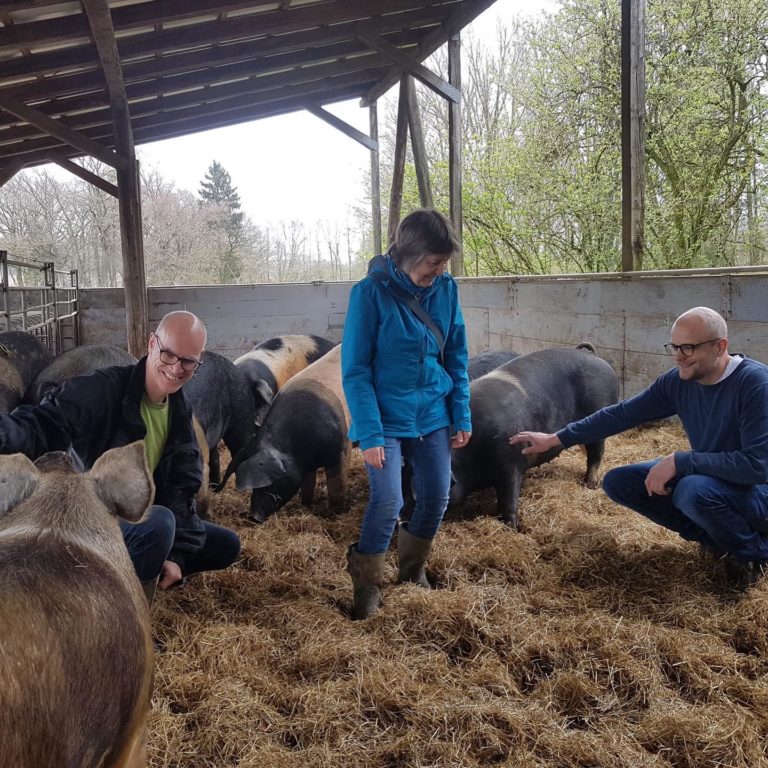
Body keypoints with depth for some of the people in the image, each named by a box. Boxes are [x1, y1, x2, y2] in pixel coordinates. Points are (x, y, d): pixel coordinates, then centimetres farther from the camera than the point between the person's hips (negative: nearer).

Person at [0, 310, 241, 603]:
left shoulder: (180, 411, 1)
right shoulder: (101, 389, -22)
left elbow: (181, 483, 0)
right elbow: (43, 426, -37)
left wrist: (177, 552, -11)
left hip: (138, 517, 8)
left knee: (226, 545, 11)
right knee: (159, 522, -38)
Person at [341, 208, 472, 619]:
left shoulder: (446, 289, -2)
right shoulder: (371, 292, -15)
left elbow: (456, 357, 8)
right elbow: (355, 370, -14)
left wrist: (462, 416, 4)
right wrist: (370, 433, -19)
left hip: (432, 415, 5)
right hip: (386, 418, -5)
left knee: (436, 497, 7)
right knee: (388, 501, -15)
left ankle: (413, 568, 34)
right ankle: (366, 585, 8)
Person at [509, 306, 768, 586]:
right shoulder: (677, 381, -7)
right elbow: (621, 414, 0)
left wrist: (679, 461, -32)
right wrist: (555, 439, 0)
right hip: (701, 477, 7)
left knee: (694, 489, -38)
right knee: (617, 482, -3)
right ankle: (712, 536, 5)